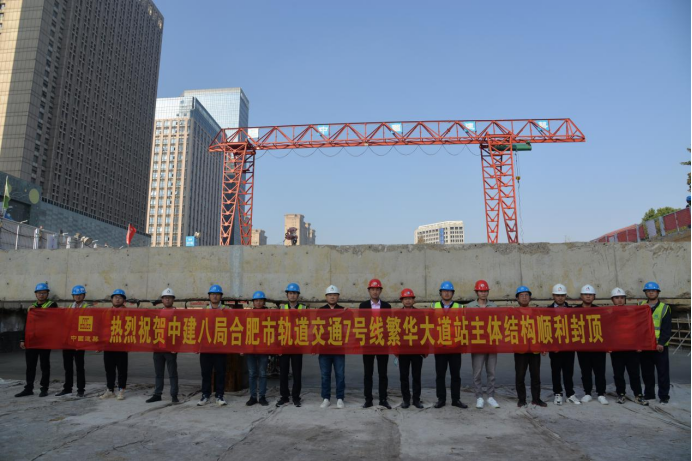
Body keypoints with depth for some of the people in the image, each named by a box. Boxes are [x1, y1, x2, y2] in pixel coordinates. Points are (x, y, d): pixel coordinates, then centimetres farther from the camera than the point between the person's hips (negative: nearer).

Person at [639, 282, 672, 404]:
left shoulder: (665, 308, -1)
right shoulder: (641, 306, 9)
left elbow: (667, 328, -7)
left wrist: (661, 343, -17)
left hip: (660, 346, -3)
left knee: (663, 373, 3)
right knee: (646, 372, 11)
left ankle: (664, 396, 14)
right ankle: (649, 394, 22)